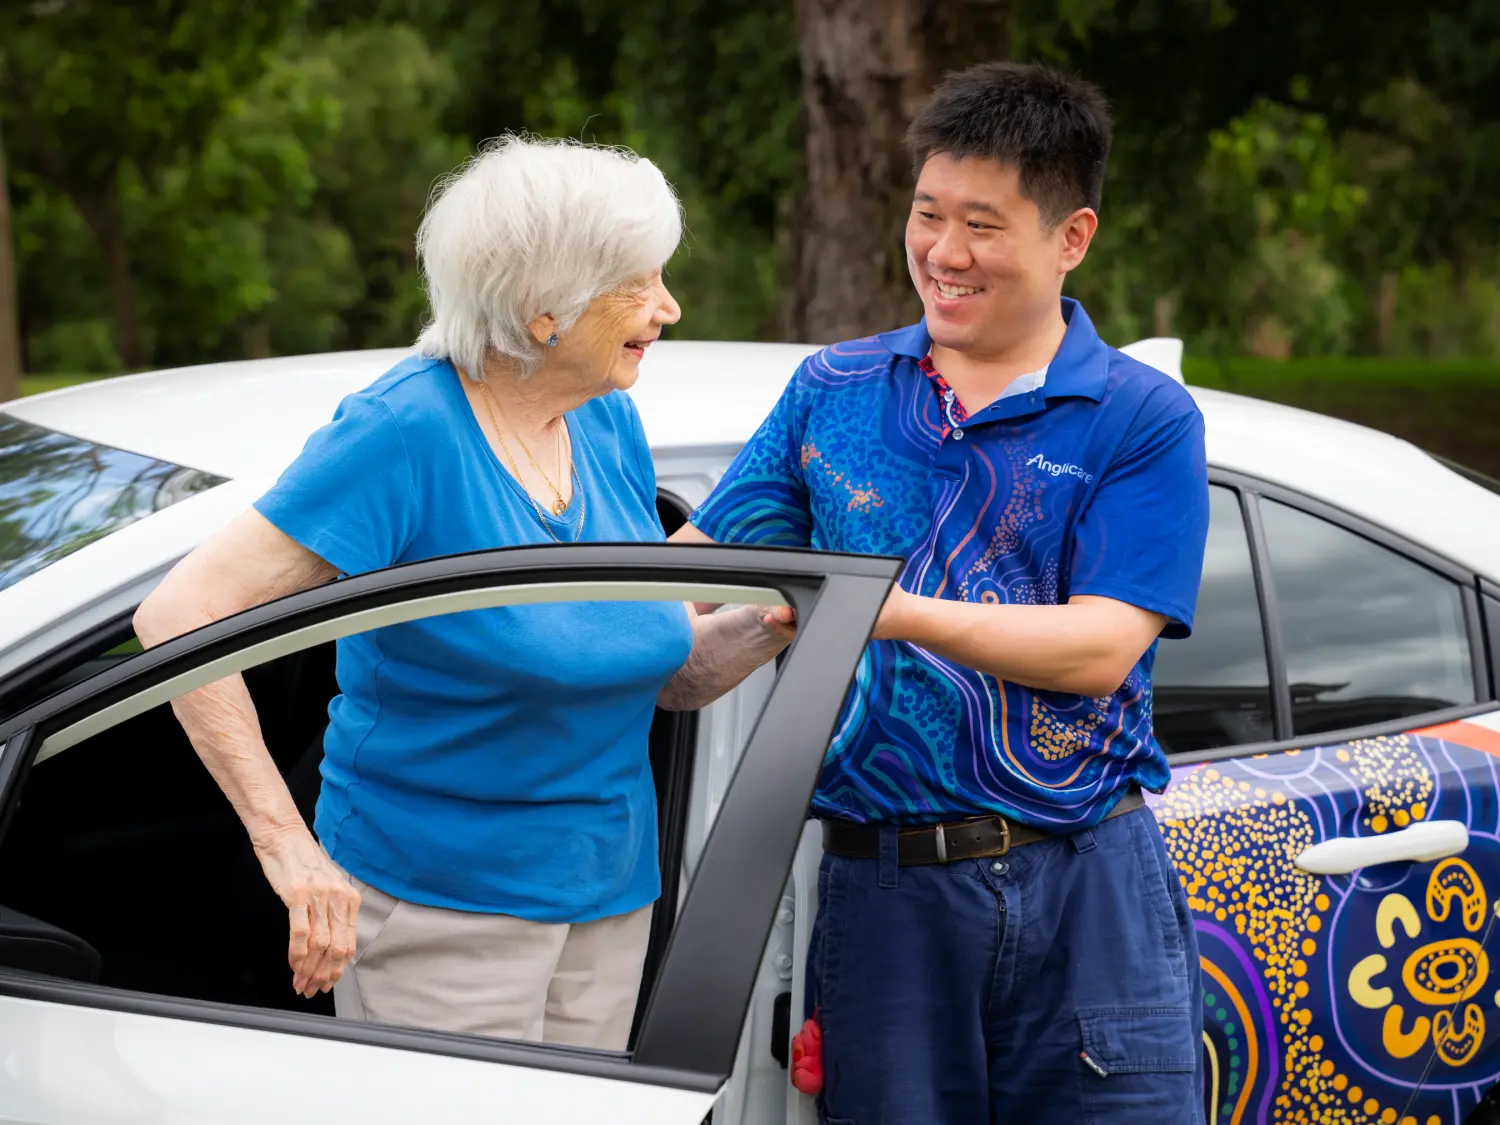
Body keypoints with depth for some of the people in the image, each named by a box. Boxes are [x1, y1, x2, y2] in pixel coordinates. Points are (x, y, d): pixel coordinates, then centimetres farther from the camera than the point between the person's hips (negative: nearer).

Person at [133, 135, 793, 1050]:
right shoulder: (408, 432, -18)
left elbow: (671, 674, 10)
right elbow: (178, 619, -23)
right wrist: (288, 846, -28)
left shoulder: (610, 425, 5)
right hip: (438, 905, -7)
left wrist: (770, 626, -11)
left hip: (610, 897, 7)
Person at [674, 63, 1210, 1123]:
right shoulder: (833, 390, 11)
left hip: (1086, 889, -2)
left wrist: (901, 612, -23)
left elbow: (1098, 649, -11)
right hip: (880, 888, 2)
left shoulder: (1144, 420, 0)